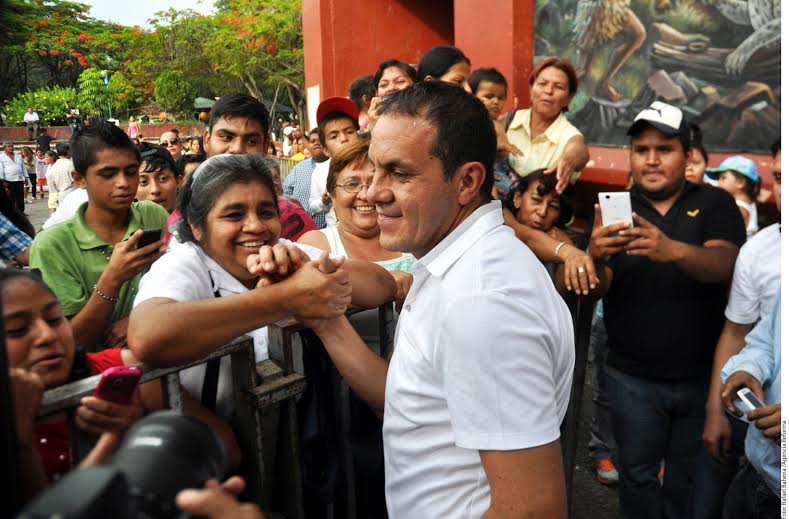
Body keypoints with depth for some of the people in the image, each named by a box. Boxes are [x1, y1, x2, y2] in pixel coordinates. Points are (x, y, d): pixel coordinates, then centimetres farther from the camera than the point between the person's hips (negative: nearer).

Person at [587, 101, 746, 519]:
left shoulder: (715, 204, -1)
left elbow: (725, 266, -19)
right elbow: (598, 289, -8)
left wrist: (673, 250, -40)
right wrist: (594, 259, -32)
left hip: (702, 374, 0)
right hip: (634, 378, 0)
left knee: (689, 480, 14)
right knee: (638, 475, 8)